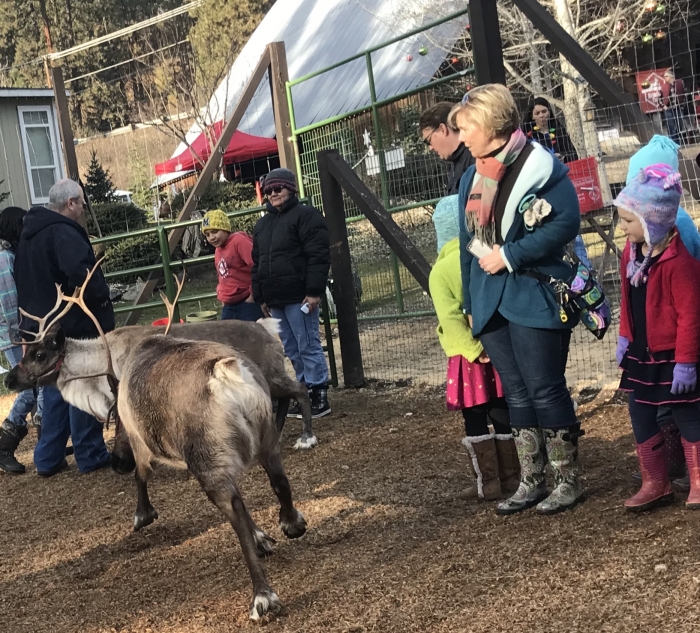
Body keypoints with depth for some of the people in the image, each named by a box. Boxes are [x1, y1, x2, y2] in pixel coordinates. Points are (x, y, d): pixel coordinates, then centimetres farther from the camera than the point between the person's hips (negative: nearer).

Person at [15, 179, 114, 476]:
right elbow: (80, 272, -34)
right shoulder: (63, 233, -18)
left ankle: (48, 458, 18)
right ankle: (90, 455, 10)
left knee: (55, 390, 16)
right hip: (75, 324, -9)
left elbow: (26, 280, 21)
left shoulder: (29, 234, 13)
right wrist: (101, 296, -18)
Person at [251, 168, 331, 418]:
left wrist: (314, 291, -19)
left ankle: (319, 396, -1)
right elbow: (257, 264, 22)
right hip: (275, 300, 8)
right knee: (292, 351, 11)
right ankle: (305, 392, 18)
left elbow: (319, 256, -13)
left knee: (308, 347, -6)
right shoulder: (262, 224, 18)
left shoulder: (306, 216, -6)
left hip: (299, 297, -8)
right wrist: (261, 297, 17)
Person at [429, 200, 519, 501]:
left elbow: (451, 317, -16)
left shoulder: (440, 270, -6)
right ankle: (511, 477, 18)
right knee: (502, 412, 12)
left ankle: (487, 482, 8)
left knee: (475, 416, 6)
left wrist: (474, 350, -17)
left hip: (470, 353, -3)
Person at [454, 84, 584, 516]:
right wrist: (471, 301, 16)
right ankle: (531, 482, 20)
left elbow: (565, 221, -18)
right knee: (517, 395, 11)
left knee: (545, 391, -3)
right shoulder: (472, 178, 15)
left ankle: (569, 481, 10)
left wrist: (509, 255, -17)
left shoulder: (539, 165, -9)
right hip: (492, 302, 7)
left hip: (535, 298, -7)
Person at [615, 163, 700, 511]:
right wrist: (624, 339, 14)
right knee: (640, 416, 11)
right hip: (641, 353, 8)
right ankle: (655, 483, 21)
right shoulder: (631, 253, 3)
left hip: (672, 355, -8)